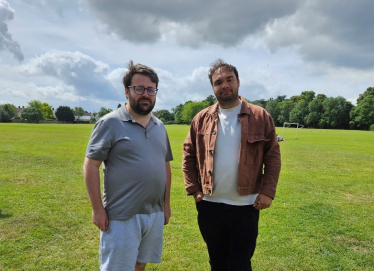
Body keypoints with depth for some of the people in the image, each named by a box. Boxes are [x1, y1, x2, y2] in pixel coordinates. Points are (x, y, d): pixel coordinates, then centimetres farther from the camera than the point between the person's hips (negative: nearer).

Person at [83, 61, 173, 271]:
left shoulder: (160, 127, 9)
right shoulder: (110, 123, -10)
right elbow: (91, 166, -11)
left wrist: (167, 203, 11)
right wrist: (98, 209, -13)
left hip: (155, 215, 6)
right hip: (121, 216, -5)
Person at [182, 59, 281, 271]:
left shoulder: (261, 117, -4)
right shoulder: (202, 119, 2)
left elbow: (273, 157, -3)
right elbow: (189, 155, 5)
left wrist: (268, 191, -11)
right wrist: (193, 189, -1)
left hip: (245, 206, -2)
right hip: (209, 205, 3)